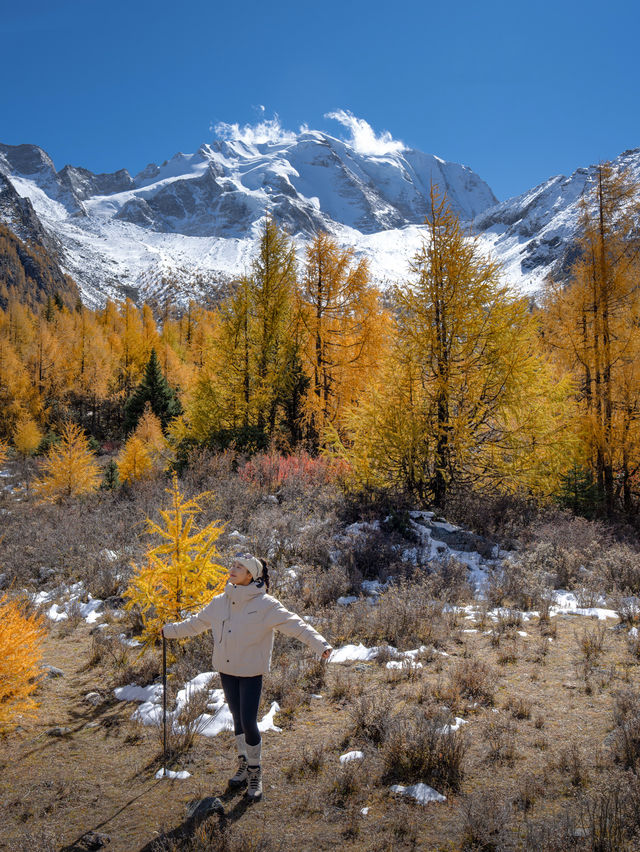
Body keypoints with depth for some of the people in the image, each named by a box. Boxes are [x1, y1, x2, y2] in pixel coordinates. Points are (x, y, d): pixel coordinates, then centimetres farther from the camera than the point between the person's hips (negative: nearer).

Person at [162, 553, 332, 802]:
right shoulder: (220, 602, 2)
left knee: (248, 723, -5)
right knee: (237, 718, 15)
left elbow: (294, 624, -21)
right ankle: (244, 763, 35)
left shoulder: (265, 604, -14)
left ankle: (255, 773, 17)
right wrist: (168, 630, 25)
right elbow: (196, 623, 17)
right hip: (226, 670, 5)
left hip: (251, 672, -5)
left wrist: (319, 643, -33)